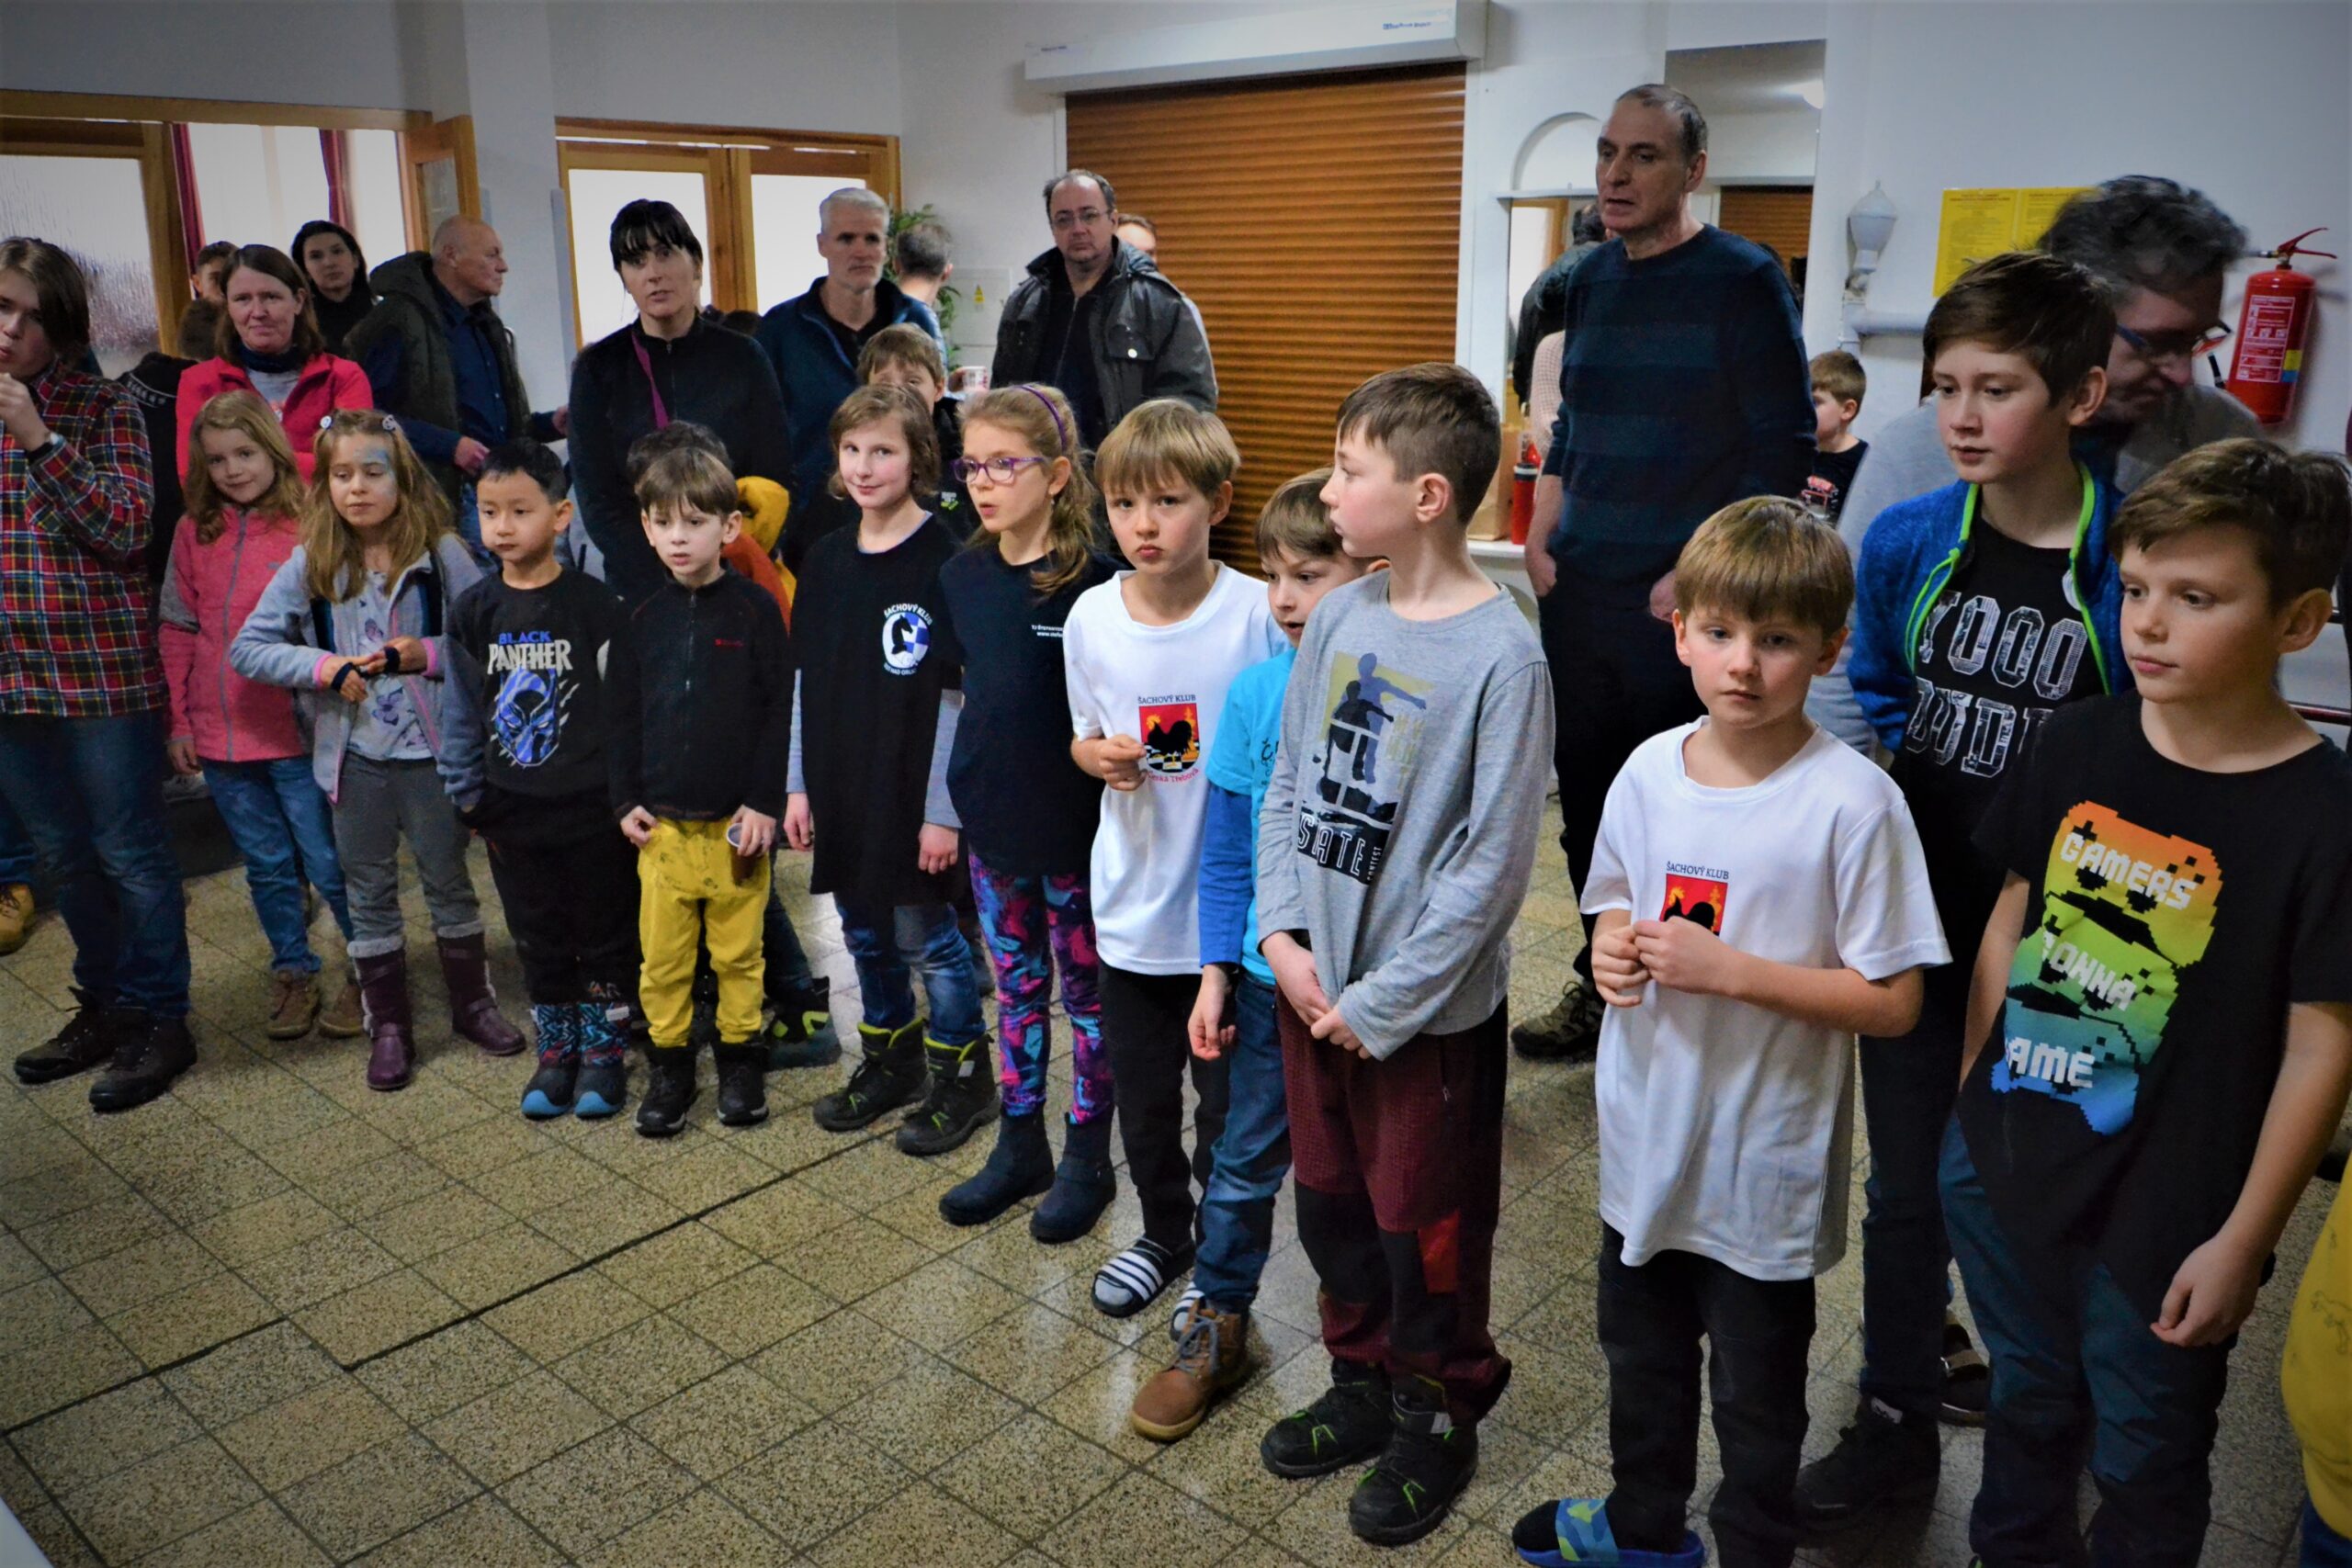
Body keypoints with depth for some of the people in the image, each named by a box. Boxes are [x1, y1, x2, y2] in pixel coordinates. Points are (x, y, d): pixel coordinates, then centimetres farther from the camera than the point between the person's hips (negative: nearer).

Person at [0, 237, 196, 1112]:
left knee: (129, 853, 4)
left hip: (105, 671, -5)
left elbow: (127, 530, -13)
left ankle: (158, 1020, 17)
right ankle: (105, 1006, 31)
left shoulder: (103, 409, -3)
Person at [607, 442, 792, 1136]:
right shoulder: (644, 618, 6)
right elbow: (622, 715, 10)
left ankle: (740, 1060, 24)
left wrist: (765, 803, -10)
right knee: (662, 955, 7)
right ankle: (669, 1065, 22)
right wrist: (626, 800, 3)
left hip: (735, 821, -3)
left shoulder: (755, 610, -4)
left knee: (738, 952, 8)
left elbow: (780, 711, -6)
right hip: (660, 823, 3)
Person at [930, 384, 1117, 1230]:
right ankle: (1019, 1145, 32)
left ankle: (1087, 1157, 25)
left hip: (1075, 827, -5)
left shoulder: (1091, 582, -15)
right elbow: (966, 692, 10)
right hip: (993, 820, 5)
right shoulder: (962, 575, 2)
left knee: (1086, 994, 10)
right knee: (1016, 987, 17)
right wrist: (948, 804, 10)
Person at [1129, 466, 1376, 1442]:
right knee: (1247, 1162, 14)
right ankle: (1216, 1331, 34)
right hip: (1270, 971, 2)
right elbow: (1227, 850, 1)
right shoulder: (1257, 693, -7)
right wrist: (1218, 974, 0)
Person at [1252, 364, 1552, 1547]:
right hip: (1312, 984, 6)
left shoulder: (1502, 657, -19)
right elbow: (1288, 782, 6)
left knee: (1424, 1229, 12)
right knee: (1331, 1206, 21)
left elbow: (1492, 862, -18)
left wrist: (1383, 1003, -15)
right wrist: (1283, 933, -5)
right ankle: (1364, 1383, 43)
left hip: (1427, 1008, -6)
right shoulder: (1338, 618, 0)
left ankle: (1439, 1417, 36)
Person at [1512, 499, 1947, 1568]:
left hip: (1765, 1161, -5)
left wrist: (1729, 970, -26)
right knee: (1641, 1355, 27)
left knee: (1755, 1400, 15)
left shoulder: (1852, 801, -20)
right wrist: (1612, 951, -13)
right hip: (1645, 1140, 6)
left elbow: (1892, 1001, -17)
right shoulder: (1648, 770, -5)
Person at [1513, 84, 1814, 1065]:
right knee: (1586, 801, 13)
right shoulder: (1589, 279, 11)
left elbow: (1784, 453, -9)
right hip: (1578, 597, 6)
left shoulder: (1741, 281, -7)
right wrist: (1540, 538, 7)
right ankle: (1603, 990, 29)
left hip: (1684, 609, -6)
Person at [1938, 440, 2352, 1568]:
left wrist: (2242, 1241, -11)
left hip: (2162, 1217, -4)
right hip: (2003, 1167, 4)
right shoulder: (2077, 742, -5)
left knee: (2146, 1463, 18)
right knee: (2028, 1409, 26)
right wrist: (1968, 1092, 7)